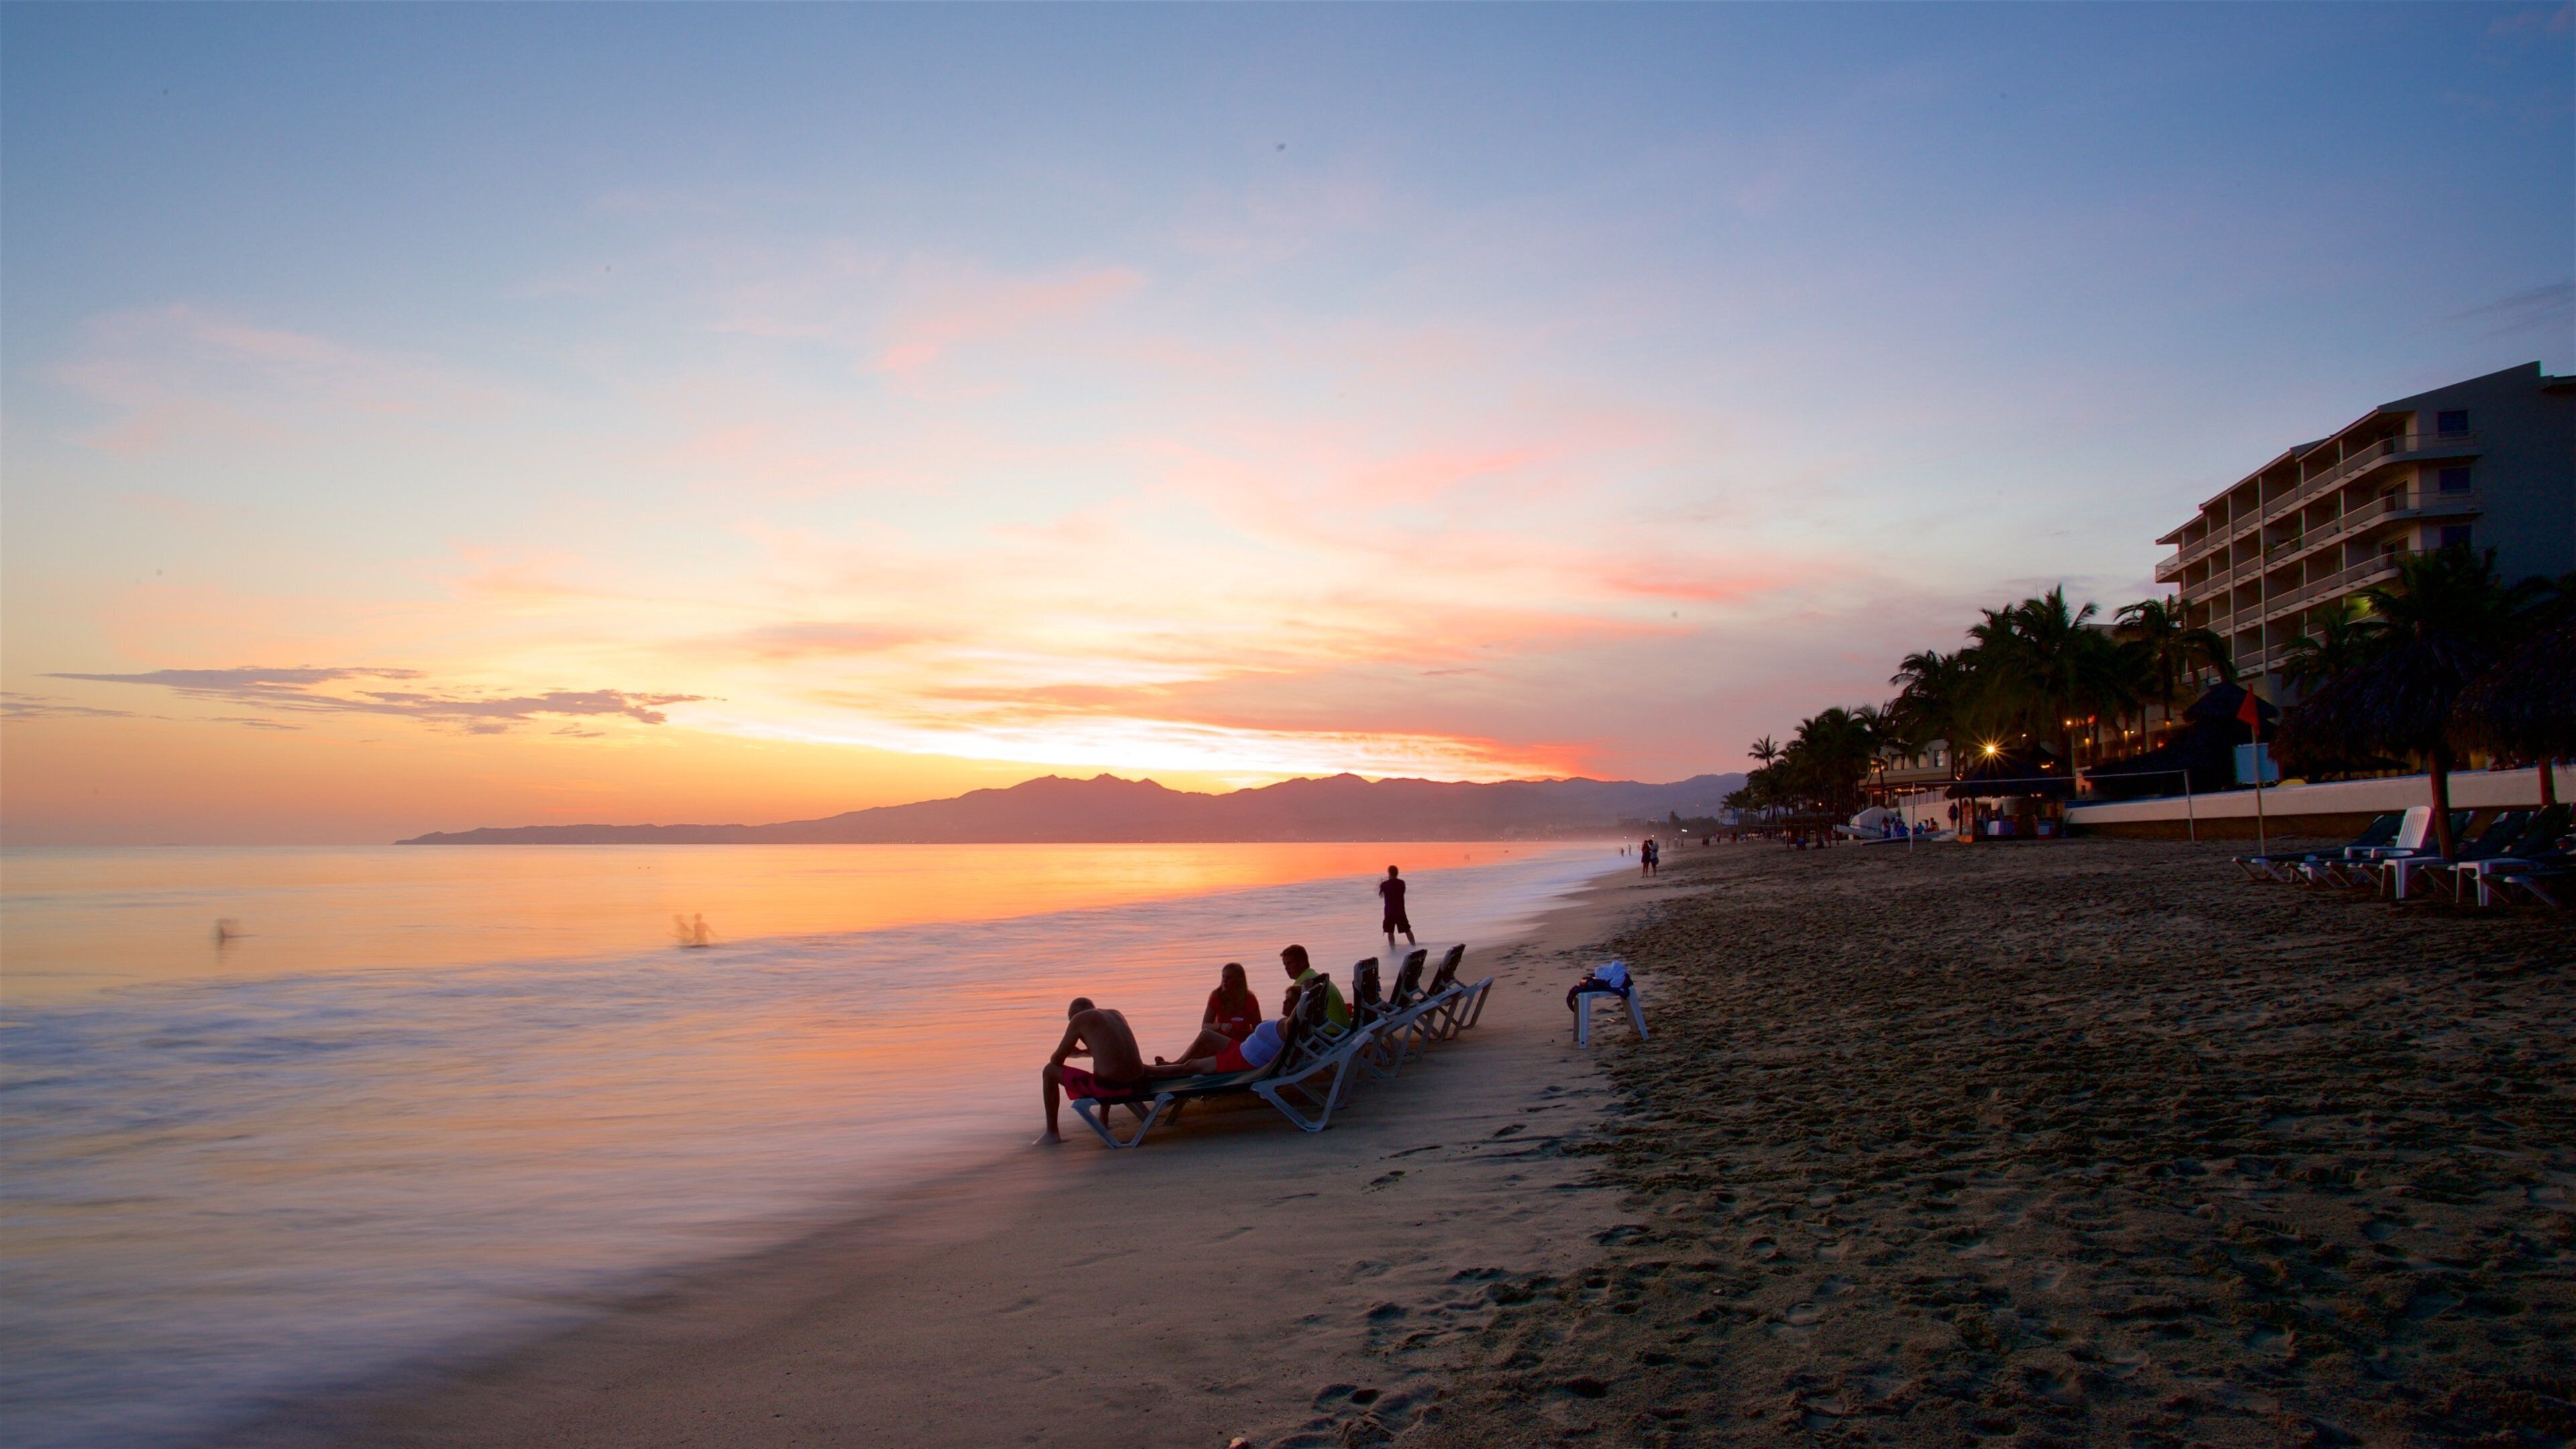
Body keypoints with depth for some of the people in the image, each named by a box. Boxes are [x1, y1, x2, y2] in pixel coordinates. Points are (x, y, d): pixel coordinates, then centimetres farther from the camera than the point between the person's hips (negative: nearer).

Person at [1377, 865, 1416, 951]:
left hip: (1390, 911, -3)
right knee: (1407, 930, 12)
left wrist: (1381, 885, 24)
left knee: (1390, 932, 6)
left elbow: (1381, 895, 6)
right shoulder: (1402, 883, -1)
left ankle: (1393, 951, 2)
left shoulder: (1385, 884, -9)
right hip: (1401, 910, 3)